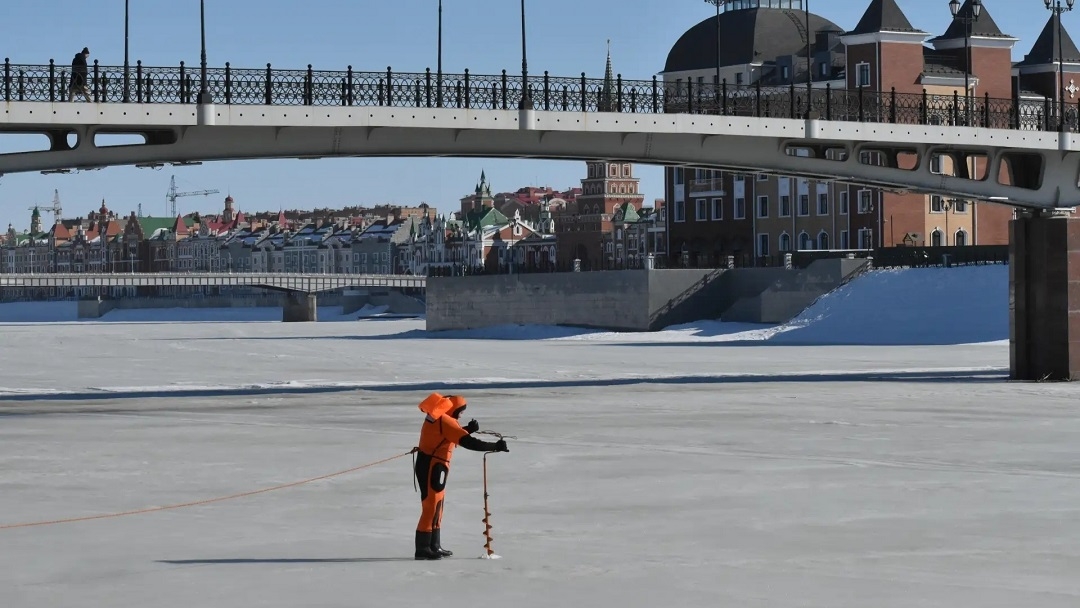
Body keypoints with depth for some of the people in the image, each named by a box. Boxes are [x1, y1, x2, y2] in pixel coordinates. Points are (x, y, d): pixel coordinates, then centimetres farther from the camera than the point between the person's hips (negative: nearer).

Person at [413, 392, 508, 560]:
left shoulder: (437, 416, 11)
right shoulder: (445, 421, -19)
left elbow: (453, 435, 21)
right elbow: (467, 442, -26)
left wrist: (468, 429, 4)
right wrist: (495, 447, -23)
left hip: (430, 465, 10)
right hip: (432, 467, -10)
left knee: (437, 505, 16)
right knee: (431, 506, -6)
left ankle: (434, 546, 23)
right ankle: (423, 548, -4)